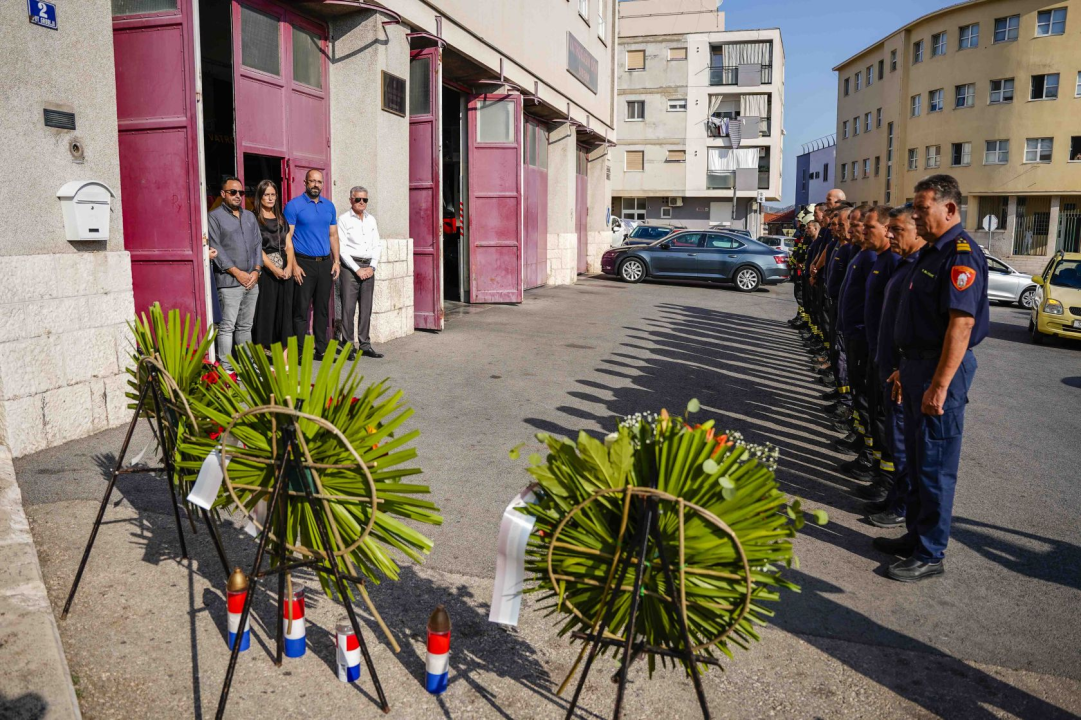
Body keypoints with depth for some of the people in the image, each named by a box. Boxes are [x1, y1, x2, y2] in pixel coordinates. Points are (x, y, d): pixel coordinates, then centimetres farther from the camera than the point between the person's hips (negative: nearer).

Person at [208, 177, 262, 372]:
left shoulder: (250, 216, 19)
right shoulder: (214, 217, -1)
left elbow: (258, 244, 15)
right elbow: (216, 248, -8)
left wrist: (256, 270, 0)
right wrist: (236, 272, -13)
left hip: (252, 281, 6)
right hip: (229, 282, -6)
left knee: (245, 326, 11)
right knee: (227, 326, -7)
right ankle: (226, 368, -3)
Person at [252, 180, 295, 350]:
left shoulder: (281, 219, 17)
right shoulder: (254, 219, 0)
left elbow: (289, 246, 11)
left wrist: (289, 266, -5)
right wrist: (274, 269, -15)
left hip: (285, 271, 5)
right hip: (265, 270, -5)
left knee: (284, 309, 2)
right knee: (265, 309, -5)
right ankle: (263, 351, 0)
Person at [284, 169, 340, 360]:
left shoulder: (329, 206, 13)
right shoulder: (293, 205, -3)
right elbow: (287, 237, -7)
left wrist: (336, 261, 6)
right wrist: (294, 265, -14)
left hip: (325, 263, 5)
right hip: (304, 263, -5)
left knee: (322, 308, 9)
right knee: (301, 309, -4)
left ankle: (321, 349, 17)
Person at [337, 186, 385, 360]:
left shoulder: (371, 219, 15)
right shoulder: (344, 219, -1)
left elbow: (377, 245, 14)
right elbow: (341, 248, -7)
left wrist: (372, 266, 0)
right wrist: (357, 269, -11)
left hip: (368, 268, 5)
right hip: (350, 266, -5)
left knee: (366, 308, 7)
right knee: (348, 307, -6)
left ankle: (365, 345, 13)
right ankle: (349, 346, -1)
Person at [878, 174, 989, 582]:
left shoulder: (961, 254, -17)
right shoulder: (932, 251, 14)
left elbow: (962, 323, -25)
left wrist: (940, 385, -27)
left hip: (942, 369, -10)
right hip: (919, 365, 10)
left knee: (935, 465, -1)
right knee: (916, 458, 17)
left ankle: (931, 554, 10)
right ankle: (916, 536, 30)